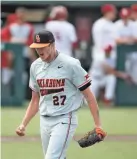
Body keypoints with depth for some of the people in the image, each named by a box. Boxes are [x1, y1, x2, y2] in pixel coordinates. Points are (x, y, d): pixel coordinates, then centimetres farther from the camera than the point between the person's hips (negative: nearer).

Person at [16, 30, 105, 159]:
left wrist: (97, 124, -11)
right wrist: (23, 124, 7)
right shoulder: (35, 66, 7)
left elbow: (89, 96, -8)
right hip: (44, 121, 6)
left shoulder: (70, 65, -11)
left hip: (64, 120, -6)